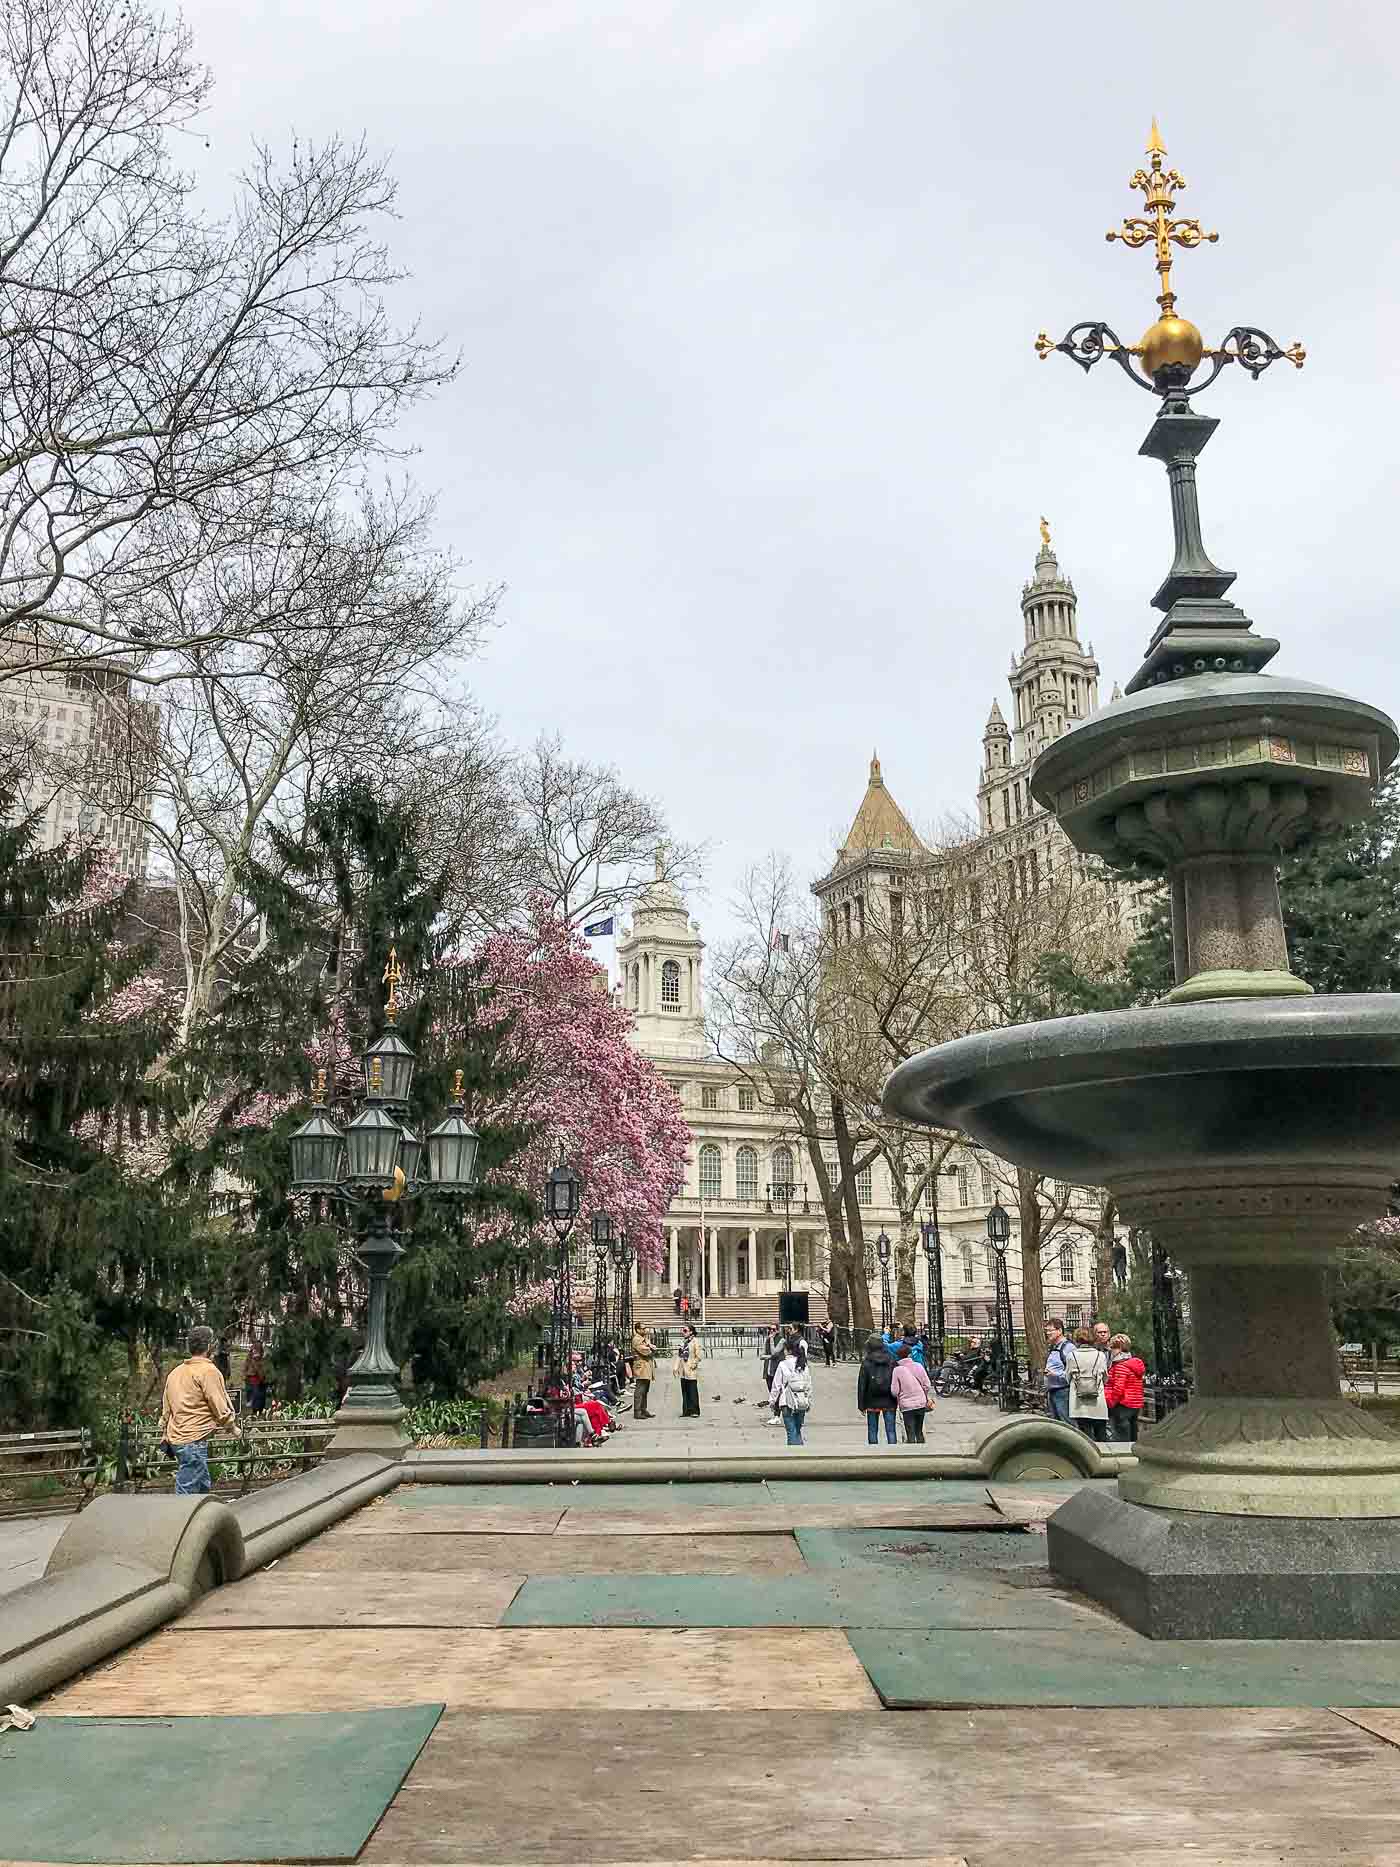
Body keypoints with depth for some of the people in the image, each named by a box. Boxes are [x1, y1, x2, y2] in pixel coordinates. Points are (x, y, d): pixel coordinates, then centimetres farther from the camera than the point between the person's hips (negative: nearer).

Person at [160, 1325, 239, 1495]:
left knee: (204, 1487, 18)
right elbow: (221, 1408, -11)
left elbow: (165, 1409, 18)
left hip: (175, 1438, 9)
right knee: (185, 1494, -7)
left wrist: (164, 1435, 27)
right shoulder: (209, 1371, -11)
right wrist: (231, 1427, 6)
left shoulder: (175, 1372, 13)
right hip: (194, 1440, -9)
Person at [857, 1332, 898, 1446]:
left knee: (872, 1431, 9)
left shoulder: (866, 1362, -6)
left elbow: (862, 1385, -4)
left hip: (872, 1402, -1)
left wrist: (861, 1405, 1)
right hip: (889, 1402, 1)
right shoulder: (891, 1360, 0)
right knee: (890, 1430, 5)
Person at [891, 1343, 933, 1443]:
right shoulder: (918, 1366, -3)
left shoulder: (897, 1370, -10)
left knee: (910, 1434, 0)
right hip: (921, 1403, 3)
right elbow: (927, 1385, 0)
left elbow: (894, 1391, -9)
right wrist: (927, 1398, 17)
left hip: (907, 1405, -3)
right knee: (919, 1432, 17)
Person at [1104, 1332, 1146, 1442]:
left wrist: (1110, 1403, -11)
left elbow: (1118, 1389, -21)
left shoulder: (1121, 1365, -15)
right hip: (1136, 1405, 10)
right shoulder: (1136, 1363, 14)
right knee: (1132, 1439, 14)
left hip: (1122, 1405, -10)